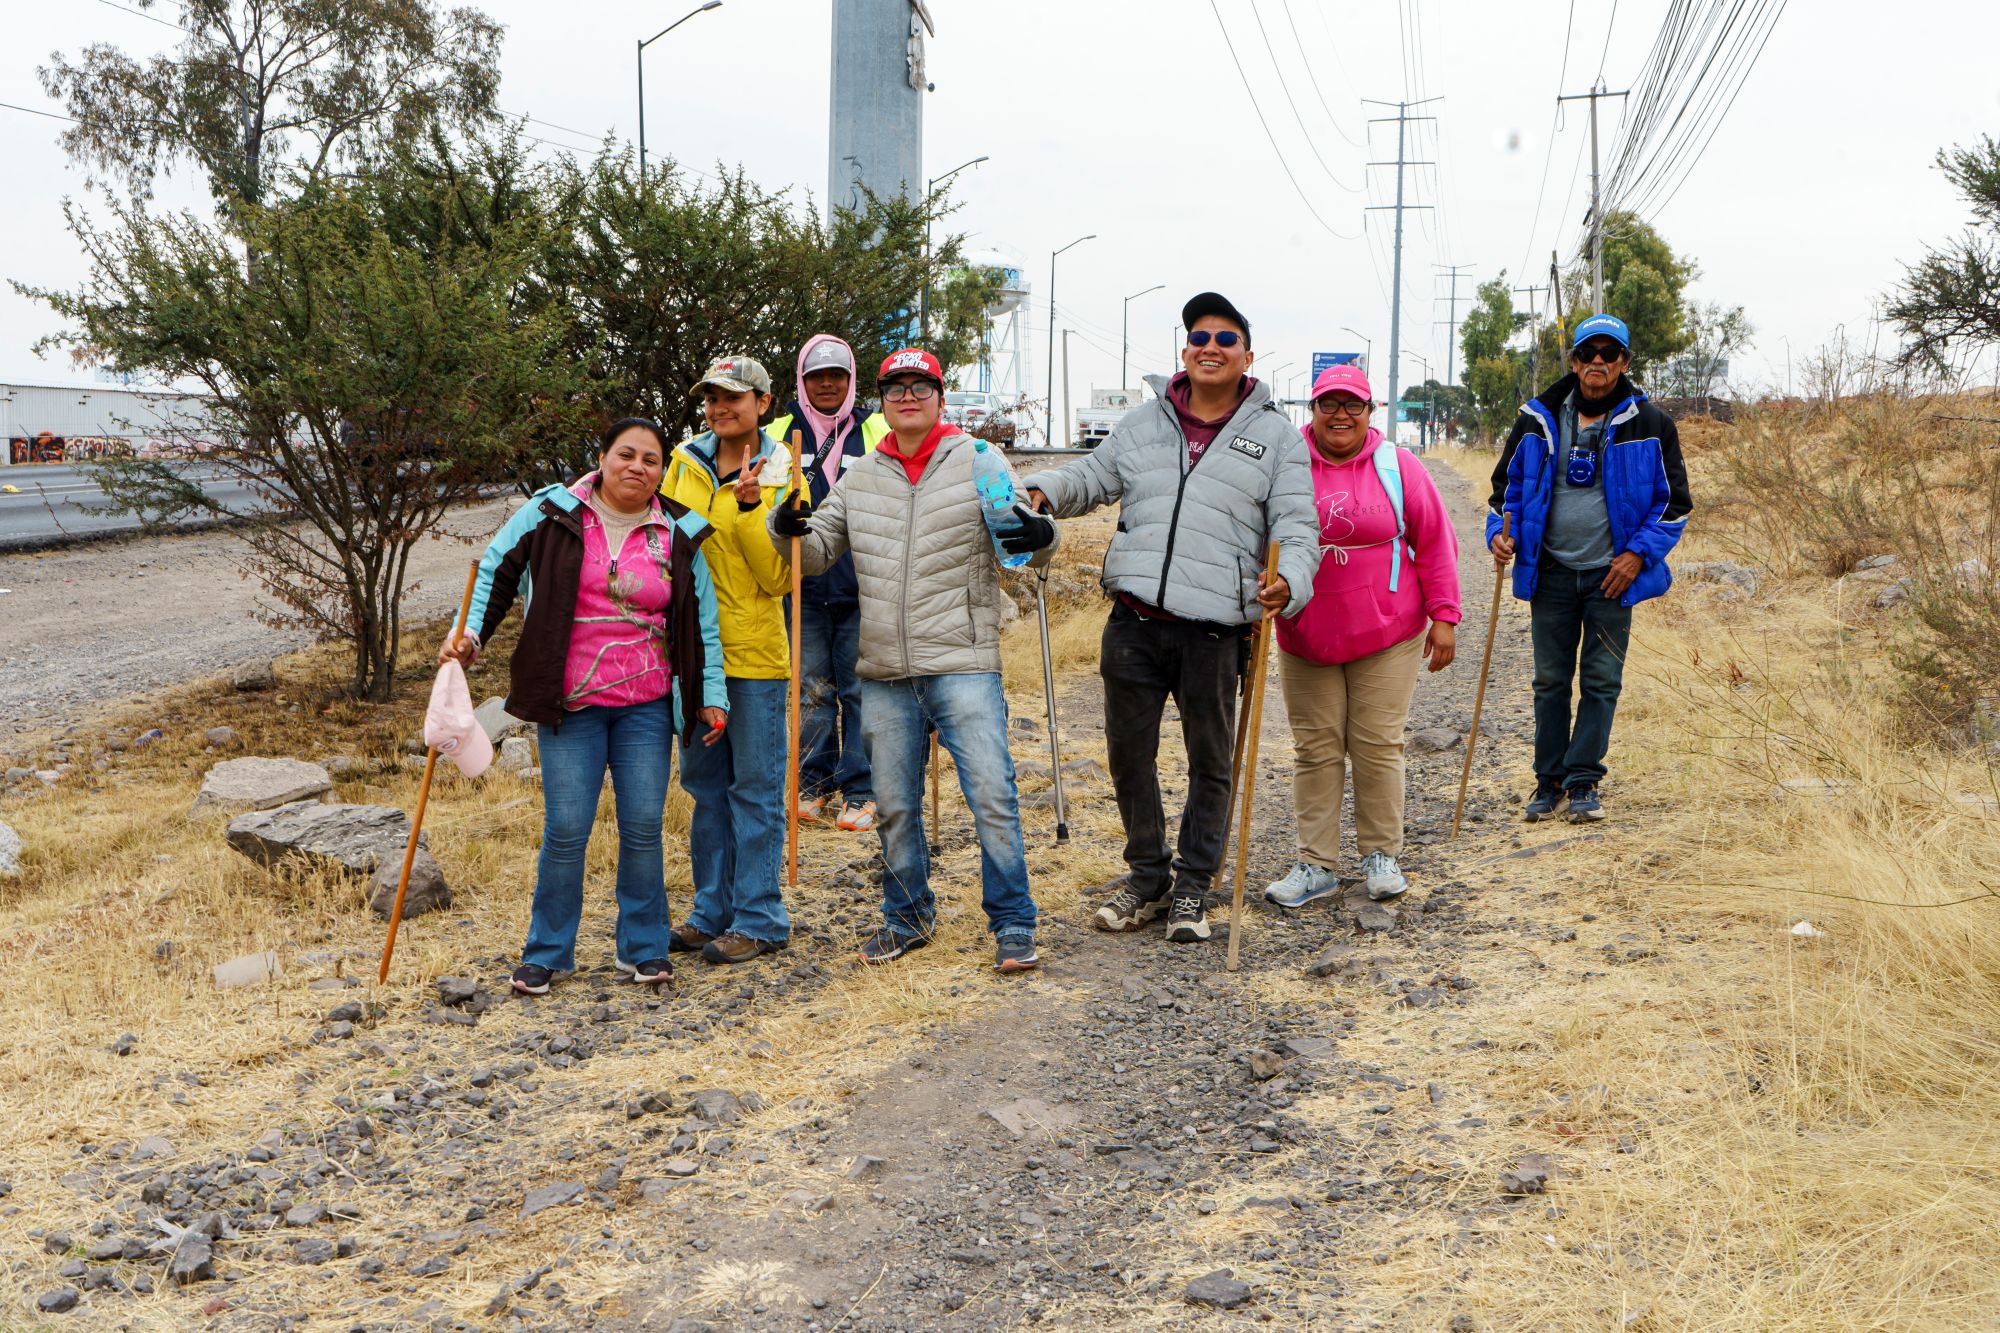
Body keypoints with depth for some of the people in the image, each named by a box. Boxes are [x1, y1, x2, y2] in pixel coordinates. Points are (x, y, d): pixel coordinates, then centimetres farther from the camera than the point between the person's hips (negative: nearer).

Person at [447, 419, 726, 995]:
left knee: (643, 827, 3)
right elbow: (494, 571, 9)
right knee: (566, 829, -2)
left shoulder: (678, 536, 5)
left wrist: (712, 695, 8)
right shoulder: (552, 513, 0)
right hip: (569, 705, -1)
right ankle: (546, 953, 15)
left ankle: (644, 948, 19)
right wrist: (470, 634, -4)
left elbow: (703, 621, 12)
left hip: (648, 705, 2)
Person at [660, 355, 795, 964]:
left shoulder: (781, 477, -7)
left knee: (755, 787, 1)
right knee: (705, 783, 14)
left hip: (754, 653, -5)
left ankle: (760, 919, 10)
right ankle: (713, 911, 26)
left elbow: (779, 578, -14)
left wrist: (750, 508, -23)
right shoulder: (684, 462, 6)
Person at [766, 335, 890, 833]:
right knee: (813, 689, 7)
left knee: (860, 689, 0)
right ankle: (814, 782, 20)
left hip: (862, 588, -1)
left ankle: (860, 791, 8)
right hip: (805, 587, 1)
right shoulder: (780, 434, 9)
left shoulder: (877, 432, 8)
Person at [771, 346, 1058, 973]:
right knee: (894, 805, 13)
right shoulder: (859, 478, 12)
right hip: (884, 674, 4)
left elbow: (1025, 544, 1)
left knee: (992, 795, -8)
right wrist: (788, 528, -5)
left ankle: (1012, 925, 6)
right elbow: (818, 552, 17)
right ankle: (908, 917, 31)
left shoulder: (979, 462, 1)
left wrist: (1038, 534, -23)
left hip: (963, 666, -4)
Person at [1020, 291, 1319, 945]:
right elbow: (1093, 477, 17)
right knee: (1129, 754, 10)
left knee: (1210, 762, 8)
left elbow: (1297, 524, -1)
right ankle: (1147, 877, 28)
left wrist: (1290, 580, -21)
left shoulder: (1276, 434, 5)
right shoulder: (1144, 422, 14)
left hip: (1215, 629, -2)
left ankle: (1192, 888, 23)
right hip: (1134, 621, 3)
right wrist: (1047, 489, -5)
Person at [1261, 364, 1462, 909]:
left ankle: (1381, 855, 17)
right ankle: (1317, 863, 11)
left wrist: (1444, 616, -1)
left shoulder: (1397, 466, 1)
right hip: (1305, 638, 1)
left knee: (1378, 746, 3)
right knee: (1315, 748, 4)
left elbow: (1435, 545, 3)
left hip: (1387, 636, -1)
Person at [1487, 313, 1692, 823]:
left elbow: (1675, 502, 4)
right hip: (1551, 572, 2)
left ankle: (1584, 783, 7)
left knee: (1601, 682, 0)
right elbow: (1508, 484, 14)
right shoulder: (1538, 420, 4)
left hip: (1613, 573, -2)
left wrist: (1639, 553, -7)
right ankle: (1550, 783, 16)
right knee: (1550, 681, 6)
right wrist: (1500, 531, -5)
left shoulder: (1650, 424, 0)